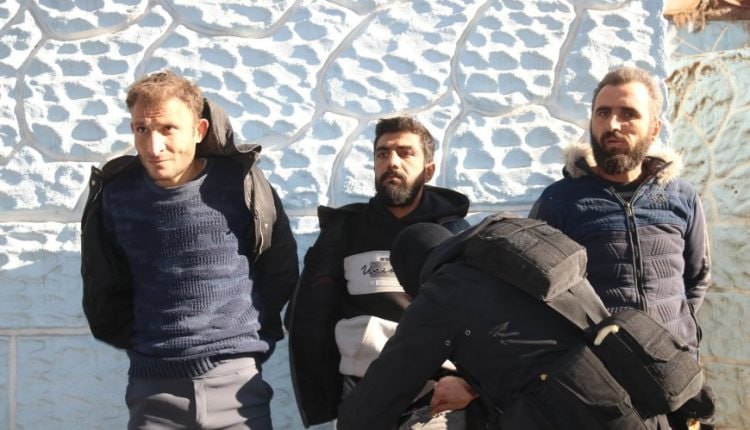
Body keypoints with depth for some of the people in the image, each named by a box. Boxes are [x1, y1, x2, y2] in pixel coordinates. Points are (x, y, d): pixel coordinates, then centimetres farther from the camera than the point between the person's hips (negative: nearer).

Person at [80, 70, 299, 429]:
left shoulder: (240, 183, -6)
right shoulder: (115, 193, -1)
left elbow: (281, 270, 6)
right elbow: (102, 288, 12)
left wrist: (251, 338, 8)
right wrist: (140, 341, 10)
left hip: (237, 381, -1)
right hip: (153, 386, 1)